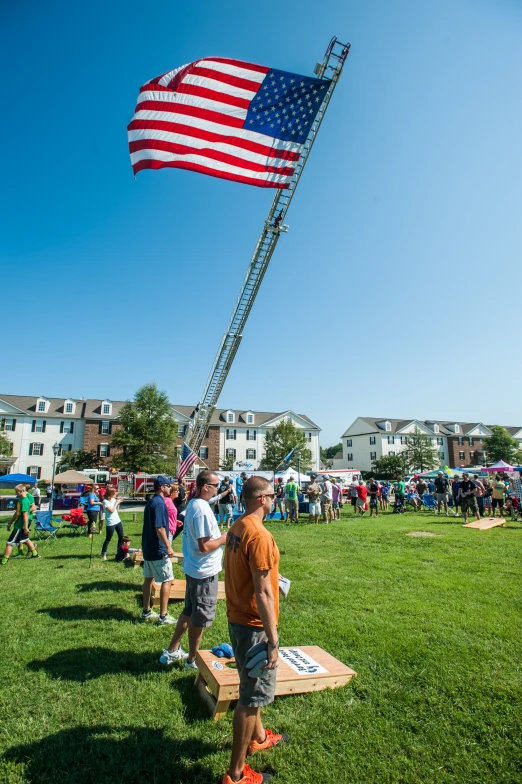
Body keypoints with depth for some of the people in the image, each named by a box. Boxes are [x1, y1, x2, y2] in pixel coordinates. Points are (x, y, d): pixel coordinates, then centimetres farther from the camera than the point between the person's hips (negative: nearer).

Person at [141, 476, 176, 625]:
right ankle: (163, 616, 4)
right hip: (158, 549, -10)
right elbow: (159, 528, -24)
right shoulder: (159, 503, -20)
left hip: (148, 547, 10)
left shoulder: (150, 501, 10)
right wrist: (168, 547, -20)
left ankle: (146, 612, 25)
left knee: (149, 578, 16)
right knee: (167, 580, -1)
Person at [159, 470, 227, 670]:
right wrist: (224, 538, -13)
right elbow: (204, 546, -28)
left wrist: (220, 536, 8)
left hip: (193, 568, 9)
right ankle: (192, 660, 27)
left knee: (189, 611, 24)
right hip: (204, 571, -9)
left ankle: (172, 651, 36)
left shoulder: (192, 504, 4)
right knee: (201, 617, 10)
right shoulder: (202, 509, -26)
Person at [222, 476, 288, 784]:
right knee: (253, 696, 9)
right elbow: (262, 593, -26)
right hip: (255, 626, -9)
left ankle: (258, 737, 49)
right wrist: (273, 641, -20)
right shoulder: (260, 536, -27)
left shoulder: (237, 527, 0)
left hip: (237, 619, 9)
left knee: (252, 686, 27)